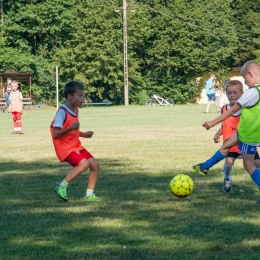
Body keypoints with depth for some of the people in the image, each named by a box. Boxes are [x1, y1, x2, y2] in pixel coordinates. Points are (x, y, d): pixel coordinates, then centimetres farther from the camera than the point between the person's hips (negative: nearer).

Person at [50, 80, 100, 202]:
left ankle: (89, 194, 11)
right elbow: (56, 134, -22)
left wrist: (84, 134, 9)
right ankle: (61, 187, -16)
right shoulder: (62, 112, -18)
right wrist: (71, 128, -31)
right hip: (65, 147, -9)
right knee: (84, 163, -28)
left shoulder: (75, 111, 11)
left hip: (76, 146, 9)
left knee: (95, 164, 3)